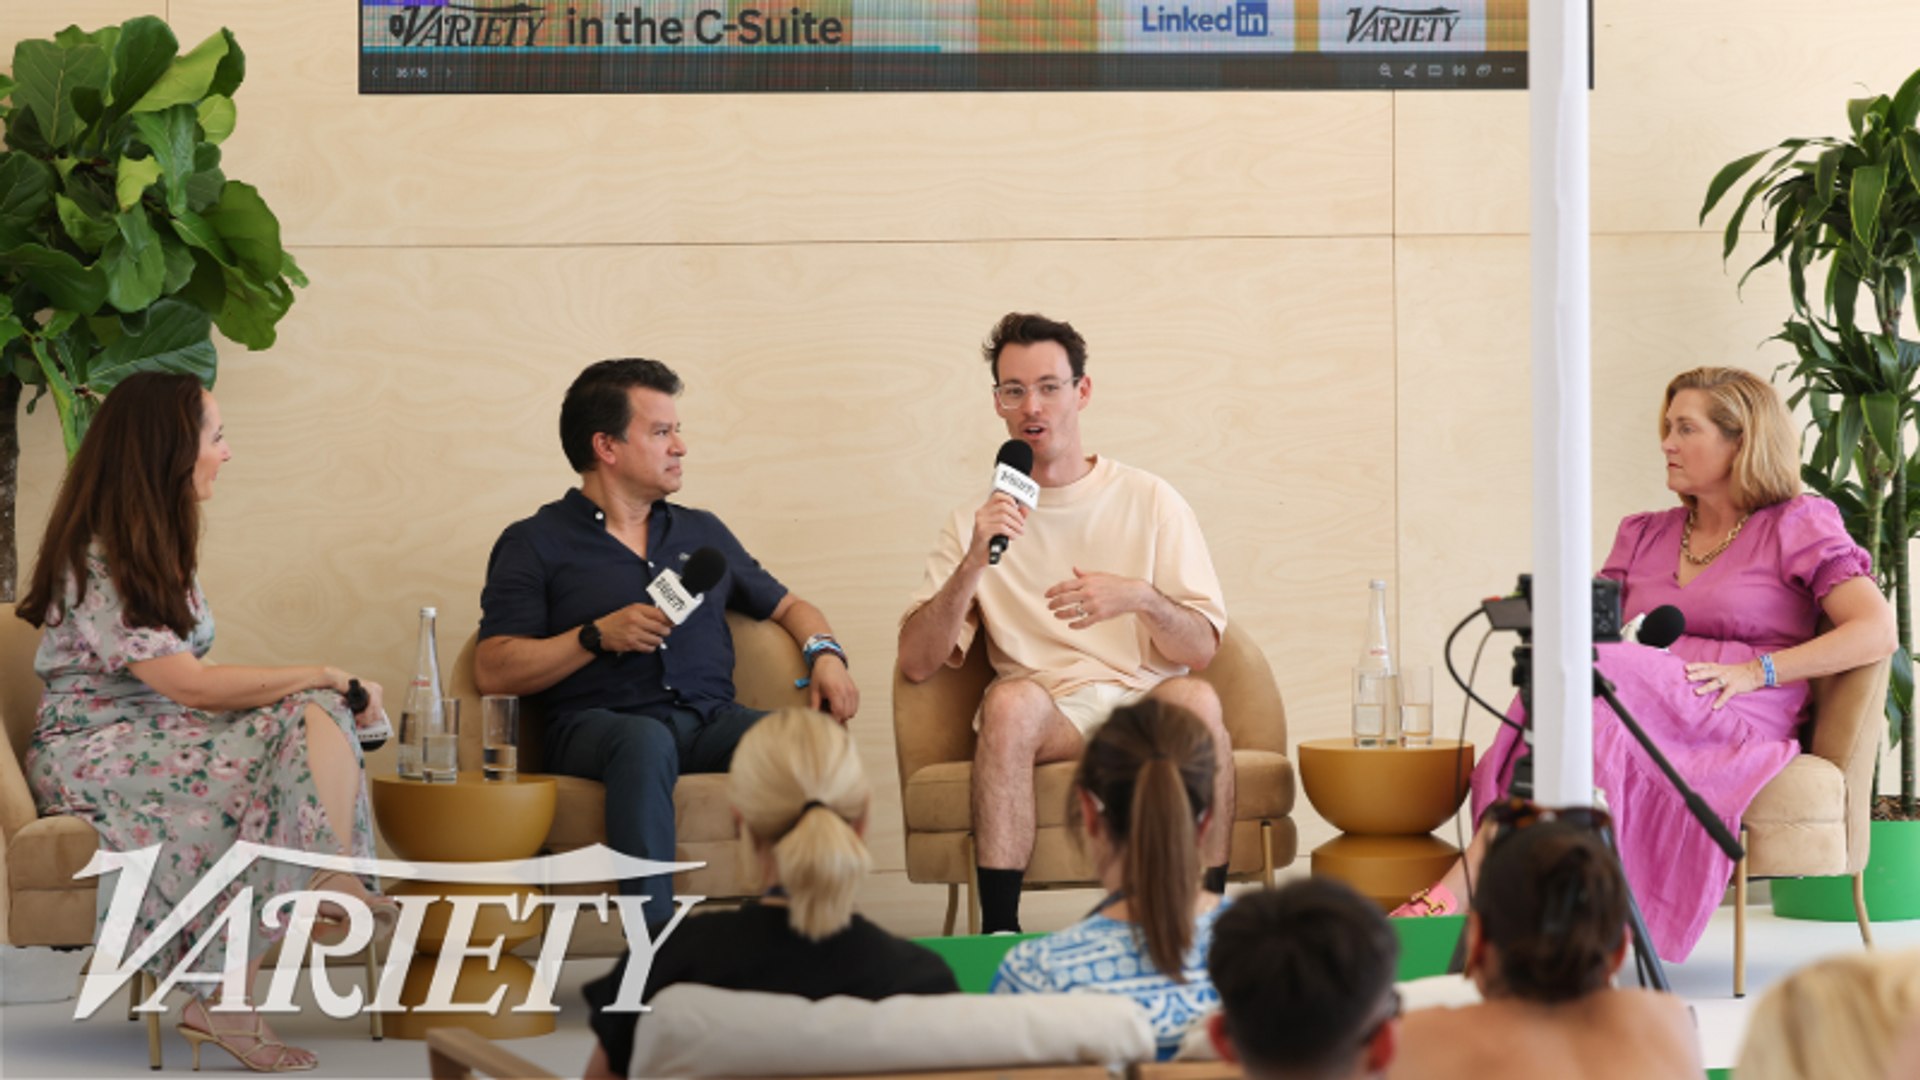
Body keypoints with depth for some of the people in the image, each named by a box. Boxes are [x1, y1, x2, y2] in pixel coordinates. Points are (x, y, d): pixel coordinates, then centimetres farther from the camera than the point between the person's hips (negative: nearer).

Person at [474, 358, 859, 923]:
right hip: (598, 724, -4)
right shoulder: (536, 543, 11)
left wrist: (825, 653, 11)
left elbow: (786, 606, 33)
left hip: (710, 721, 4)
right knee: (646, 742, -41)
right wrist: (598, 636, -9)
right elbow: (494, 671, 1)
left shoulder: (702, 532, 28)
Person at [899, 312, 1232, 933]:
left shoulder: (1149, 502, 9)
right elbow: (915, 664, 1)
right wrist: (973, 566, -12)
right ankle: (999, 929, -36)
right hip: (1047, 712, 0)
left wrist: (1139, 598, -18)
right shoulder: (977, 522, 11)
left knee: (1195, 699, -33)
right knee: (1012, 700, -35)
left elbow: (1201, 647, 3)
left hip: (1143, 701, 0)